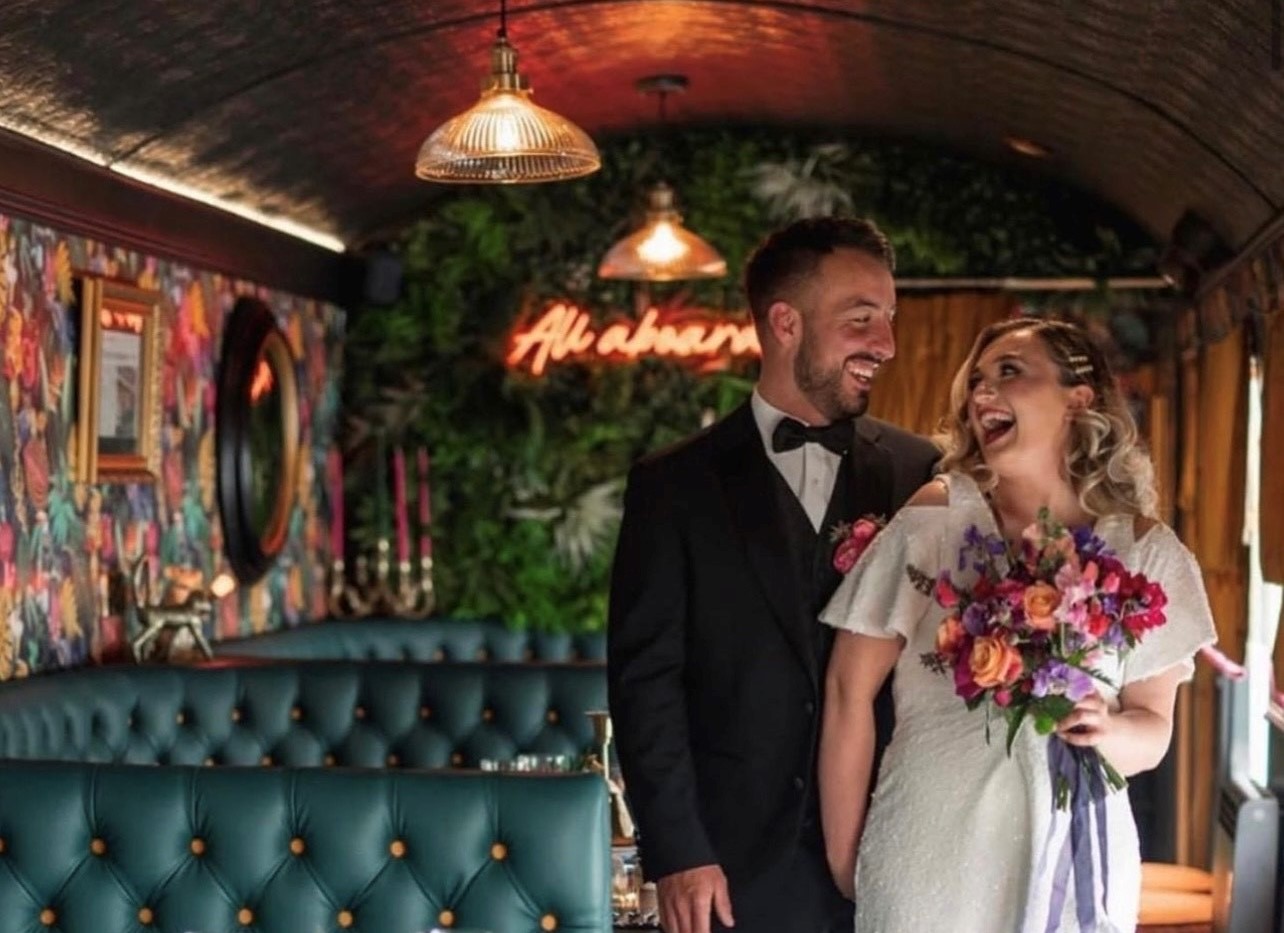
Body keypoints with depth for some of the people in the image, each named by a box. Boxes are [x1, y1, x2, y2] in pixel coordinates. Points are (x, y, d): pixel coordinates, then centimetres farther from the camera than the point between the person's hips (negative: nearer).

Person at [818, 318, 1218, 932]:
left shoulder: (1146, 552, -1)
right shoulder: (933, 521, -9)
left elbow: (1154, 728, 6)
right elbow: (849, 692, -5)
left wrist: (1107, 730, -17)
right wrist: (844, 863, -3)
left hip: (1076, 862, 3)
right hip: (930, 857, -2)